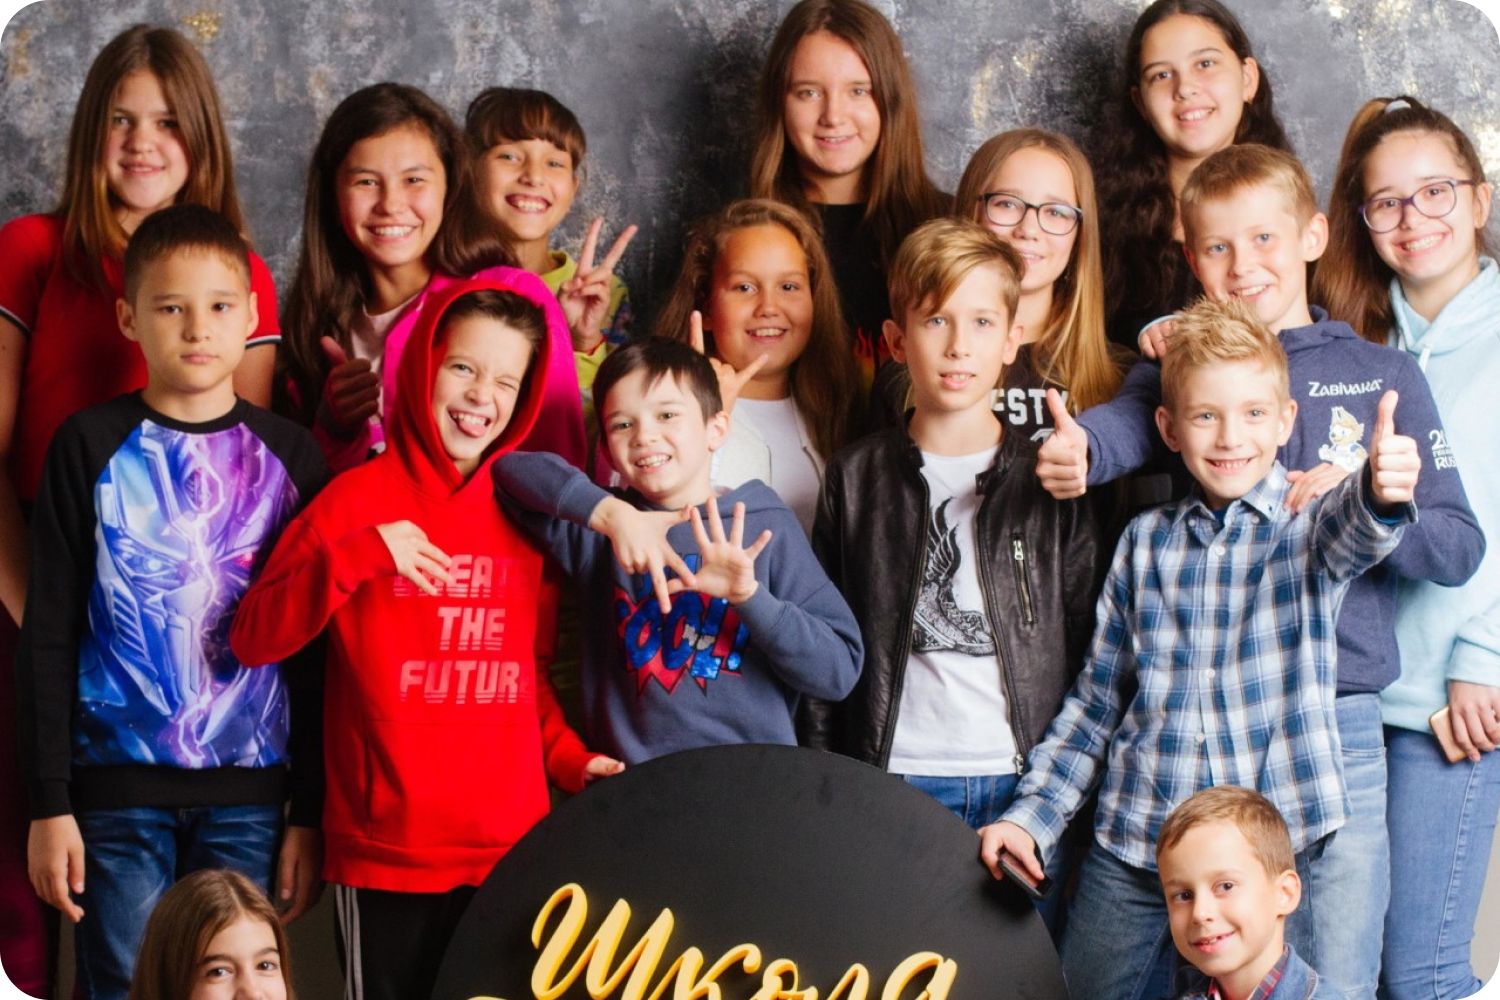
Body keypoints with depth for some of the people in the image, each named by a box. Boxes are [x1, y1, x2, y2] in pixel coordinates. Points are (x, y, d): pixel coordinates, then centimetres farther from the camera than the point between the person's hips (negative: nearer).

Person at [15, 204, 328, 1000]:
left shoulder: (290, 456, 5)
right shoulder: (92, 448, 1)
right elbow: (47, 636, 0)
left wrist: (312, 811, 3)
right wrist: (49, 804, -5)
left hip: (250, 793, 1)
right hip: (118, 790, -1)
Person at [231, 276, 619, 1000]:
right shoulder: (362, 498, -2)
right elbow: (253, 639, -8)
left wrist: (568, 757, 3)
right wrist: (360, 554, -19)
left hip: (511, 850, 4)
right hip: (386, 855, -4)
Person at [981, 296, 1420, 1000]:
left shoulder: (1308, 525, -2)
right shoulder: (1146, 542, 7)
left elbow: (1354, 528, -28)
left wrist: (1382, 491, -52)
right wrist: (1031, 816, 5)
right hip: (1131, 843, 3)